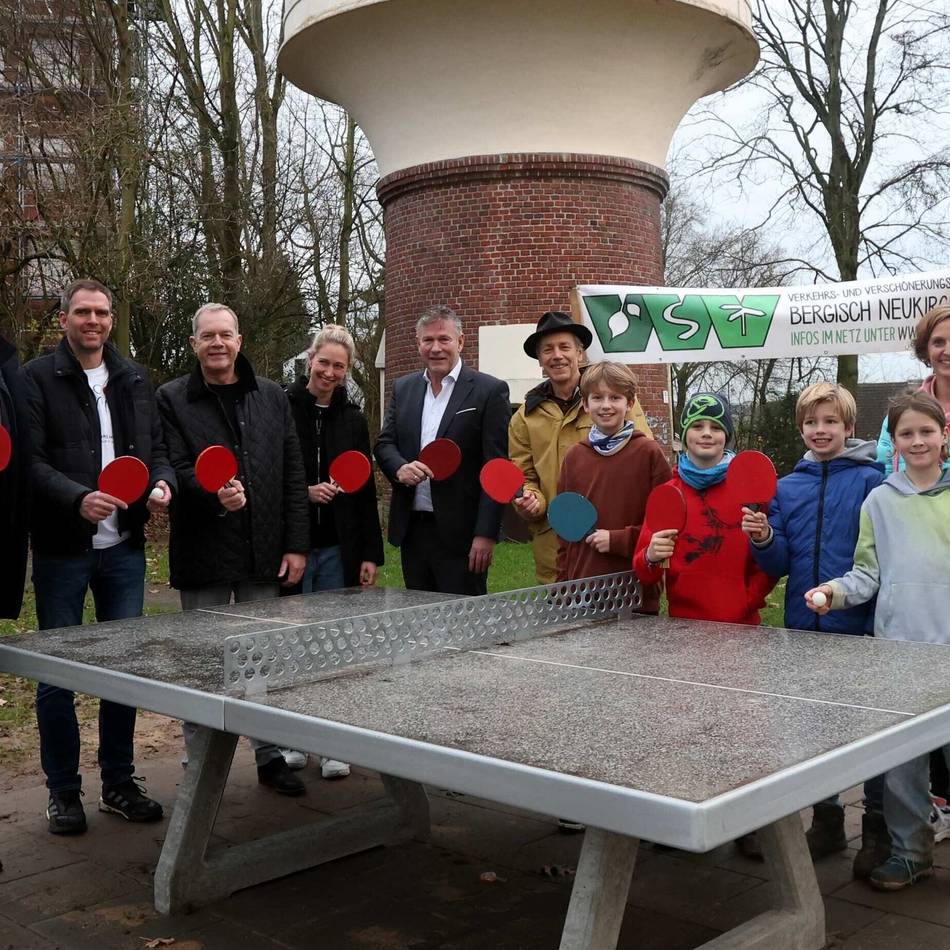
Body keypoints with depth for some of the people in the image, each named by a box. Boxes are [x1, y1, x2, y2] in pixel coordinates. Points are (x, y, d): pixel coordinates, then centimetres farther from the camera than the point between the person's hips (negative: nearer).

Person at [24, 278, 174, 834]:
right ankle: (63, 791, 19)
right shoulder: (38, 378, -3)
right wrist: (77, 498, -25)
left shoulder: (135, 379, 11)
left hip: (124, 548, 4)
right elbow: (28, 459, -11)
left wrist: (162, 482, -7)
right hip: (62, 550, -4)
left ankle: (119, 783, 23)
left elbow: (156, 448, 14)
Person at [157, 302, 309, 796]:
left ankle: (270, 755, 25)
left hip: (264, 554, 3)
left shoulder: (271, 397, 9)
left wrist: (296, 543, 1)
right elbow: (176, 469, -9)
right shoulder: (172, 400, 0)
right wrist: (214, 495, -29)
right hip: (203, 554, -3)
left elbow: (293, 474, 7)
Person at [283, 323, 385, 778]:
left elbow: (366, 492, 8)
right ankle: (291, 740, 19)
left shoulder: (353, 419, 8)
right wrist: (304, 492, -15)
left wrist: (371, 553, 4)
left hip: (338, 548, 3)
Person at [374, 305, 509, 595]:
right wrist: (400, 468, -12)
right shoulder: (403, 388, 13)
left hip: (460, 534, -5)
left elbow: (496, 470, -9)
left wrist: (486, 534, -15)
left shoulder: (489, 390, -4)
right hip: (412, 530, 5)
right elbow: (384, 443, 13)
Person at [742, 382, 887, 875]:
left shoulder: (870, 481, -7)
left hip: (859, 629, -4)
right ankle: (826, 821, 28)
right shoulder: (786, 487, 7)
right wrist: (763, 539, -13)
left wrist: (878, 617, -20)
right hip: (804, 629, 5)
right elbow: (779, 564, 5)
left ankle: (877, 828, 19)